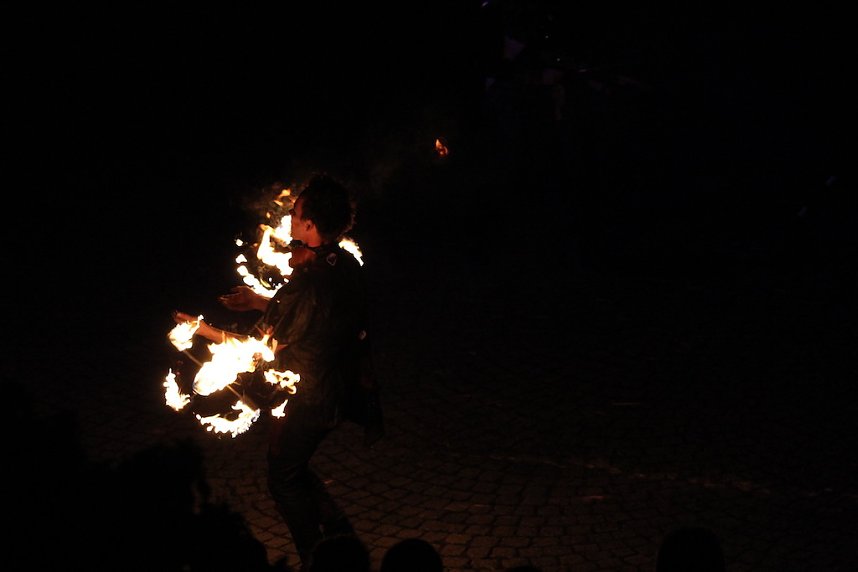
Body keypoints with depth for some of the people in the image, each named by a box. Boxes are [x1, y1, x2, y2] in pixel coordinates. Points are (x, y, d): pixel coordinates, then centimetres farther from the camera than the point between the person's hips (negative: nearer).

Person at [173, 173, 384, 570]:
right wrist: (262, 303, 14)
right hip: (337, 394, 8)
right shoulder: (346, 266, -6)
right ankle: (339, 532, 33)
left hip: (305, 401, -8)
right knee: (294, 468, 28)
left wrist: (204, 329, -10)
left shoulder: (306, 286, -32)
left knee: (284, 479, 15)